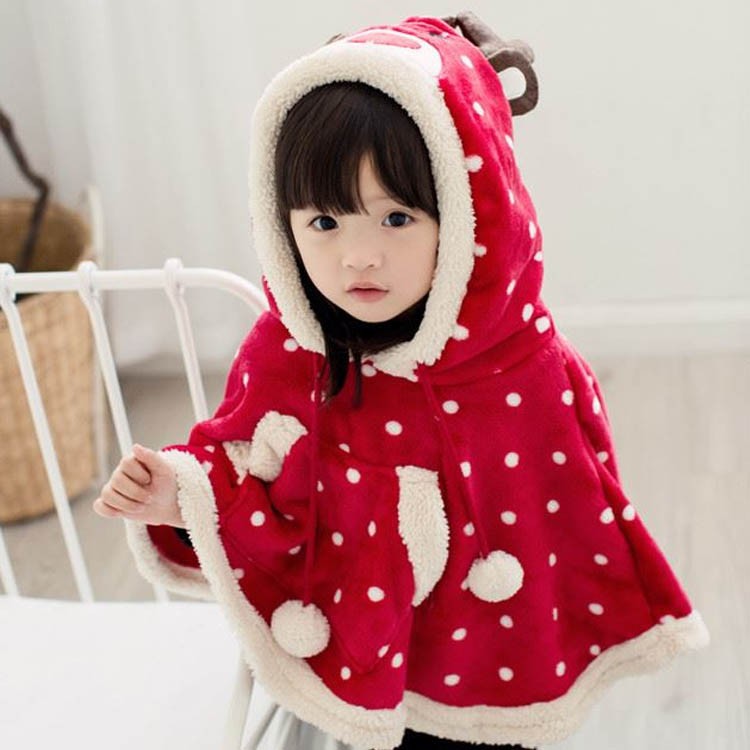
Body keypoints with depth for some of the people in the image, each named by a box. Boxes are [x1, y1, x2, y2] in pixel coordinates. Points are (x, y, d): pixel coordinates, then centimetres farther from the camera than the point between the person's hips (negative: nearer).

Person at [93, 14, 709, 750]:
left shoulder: (534, 373, -22)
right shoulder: (283, 357, -18)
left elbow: (584, 525, -9)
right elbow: (256, 504, -7)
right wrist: (184, 493, -26)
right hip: (349, 676, 1)